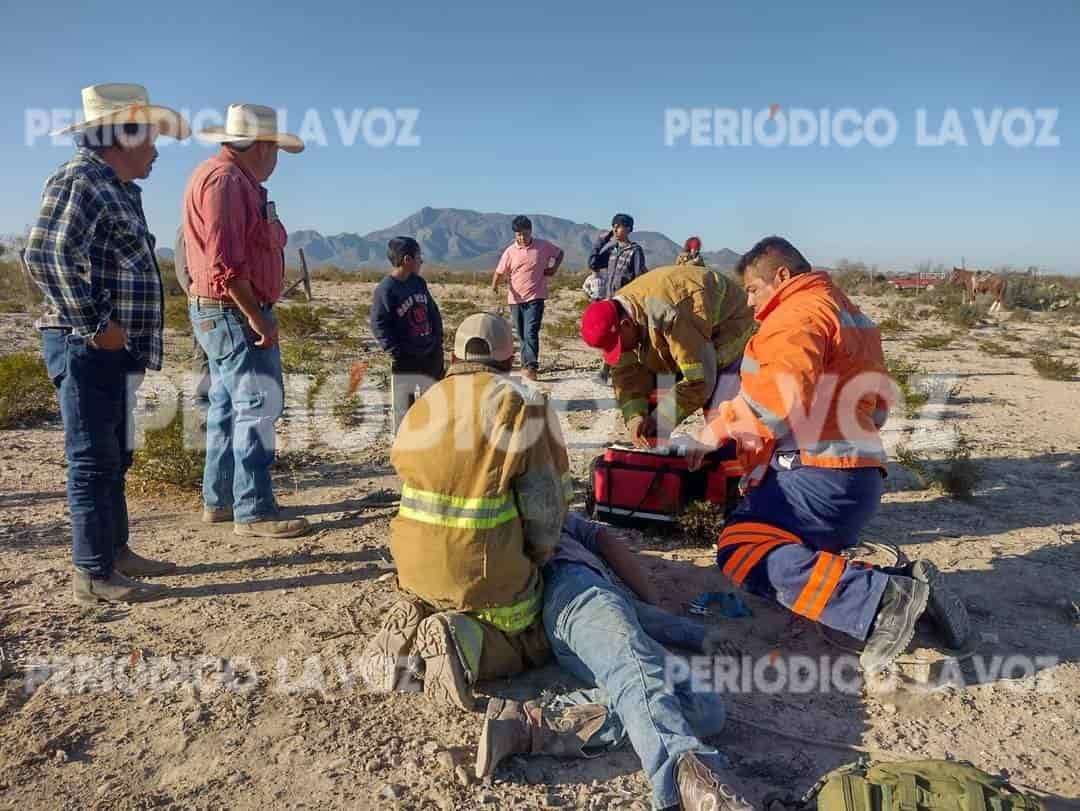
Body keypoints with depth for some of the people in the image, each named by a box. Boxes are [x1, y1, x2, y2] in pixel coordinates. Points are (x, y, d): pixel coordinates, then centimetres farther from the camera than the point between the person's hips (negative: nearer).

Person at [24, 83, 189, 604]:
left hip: (117, 351, 10)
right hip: (89, 349, -10)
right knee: (93, 460, -3)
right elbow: (45, 257, -25)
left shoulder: (117, 189, 17)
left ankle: (115, 551, 29)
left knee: (115, 458, 16)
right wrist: (95, 326, -20)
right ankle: (94, 575, 6)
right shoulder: (80, 181, -13)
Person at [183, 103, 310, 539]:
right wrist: (257, 318, -20)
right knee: (258, 404, -8)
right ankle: (254, 511, -2)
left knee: (228, 406, 15)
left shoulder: (237, 179, 17)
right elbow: (224, 263, -23)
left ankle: (219, 500, 25)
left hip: (226, 313, 11)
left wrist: (257, 314, 16)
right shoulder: (224, 179, -15)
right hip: (233, 311, -11)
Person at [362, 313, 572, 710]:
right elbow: (547, 496, -9)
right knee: (529, 644, 19)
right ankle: (464, 640, -10)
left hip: (418, 568, 5)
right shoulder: (524, 403, -9)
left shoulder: (422, 406, 7)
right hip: (487, 573, -5)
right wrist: (539, 553, 8)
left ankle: (412, 630, 1)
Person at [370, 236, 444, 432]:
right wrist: (396, 352, -19)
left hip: (431, 353, 7)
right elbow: (379, 326, -16)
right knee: (404, 404, 2)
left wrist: (438, 339, 6)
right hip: (405, 359, -6)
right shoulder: (386, 289, -15)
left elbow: (433, 311, 13)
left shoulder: (419, 282, 5)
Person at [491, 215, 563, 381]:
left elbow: (559, 252, 16)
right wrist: (495, 285, -20)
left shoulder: (543, 246, 0)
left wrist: (554, 268, 1)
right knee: (522, 334, 11)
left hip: (535, 298, -3)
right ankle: (526, 364, 24)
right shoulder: (510, 251, 1)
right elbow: (500, 272, -1)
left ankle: (531, 366, -18)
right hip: (516, 299, 3)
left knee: (531, 332, -16)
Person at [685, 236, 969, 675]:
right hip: (857, 473, 10)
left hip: (819, 473, -10)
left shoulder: (798, 313, -5)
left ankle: (880, 600, -25)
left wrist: (718, 429, -13)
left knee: (741, 551, -18)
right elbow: (877, 402, 29)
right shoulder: (848, 313, 26)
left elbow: (778, 395, -23)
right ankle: (907, 585, -2)